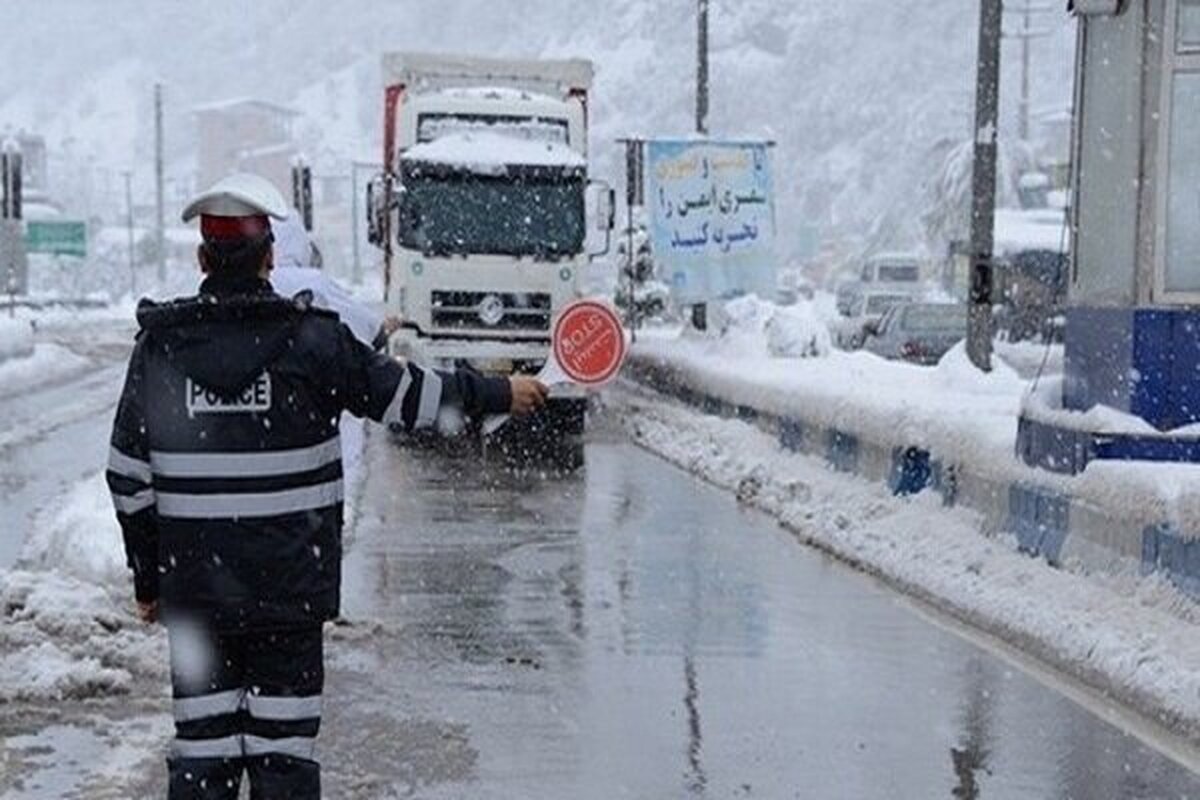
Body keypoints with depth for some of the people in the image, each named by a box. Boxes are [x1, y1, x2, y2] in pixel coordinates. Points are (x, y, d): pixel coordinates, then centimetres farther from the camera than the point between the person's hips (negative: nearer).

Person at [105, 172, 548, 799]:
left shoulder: (159, 344, -1)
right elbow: (406, 394, 1)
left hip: (192, 584, 2)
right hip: (290, 584, -2)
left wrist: (147, 578, 12)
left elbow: (130, 480, 2)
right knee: (284, 746, 6)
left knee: (202, 744, 8)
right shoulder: (311, 339, -8)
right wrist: (500, 393, 15)